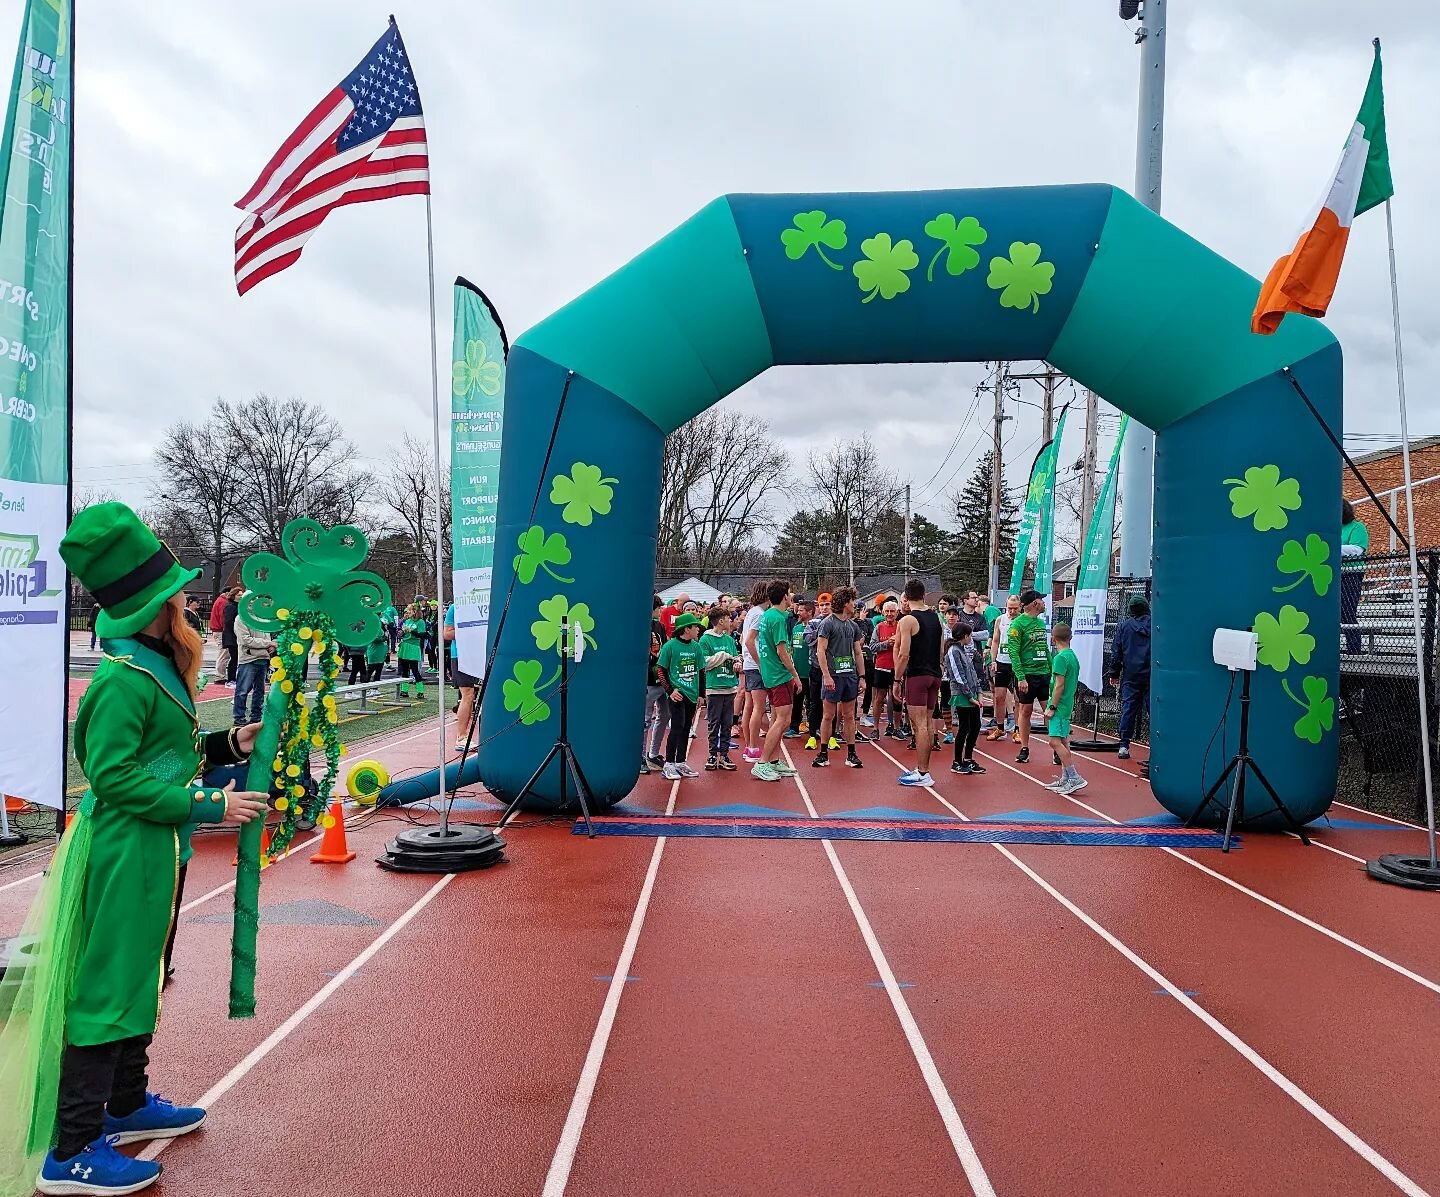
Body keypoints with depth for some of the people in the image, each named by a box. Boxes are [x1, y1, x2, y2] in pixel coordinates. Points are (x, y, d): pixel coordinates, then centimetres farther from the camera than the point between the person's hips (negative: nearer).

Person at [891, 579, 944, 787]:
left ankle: (922, 774, -6)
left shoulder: (907, 620, -11)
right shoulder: (935, 617, 10)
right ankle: (922, 768, 19)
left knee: (919, 724, -6)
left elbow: (903, 655, -16)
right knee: (928, 722, 12)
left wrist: (897, 680, -10)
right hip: (934, 674, 7)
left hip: (916, 675, -7)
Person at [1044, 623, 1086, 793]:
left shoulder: (1060, 658, -15)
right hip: (1067, 706, 10)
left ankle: (1075, 778, -15)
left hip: (1059, 706, -10)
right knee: (1063, 742, 13)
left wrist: (1052, 707, -15)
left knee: (1055, 741, -13)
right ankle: (1065, 779, 17)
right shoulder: (1073, 655, 13)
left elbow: (1059, 685, -19)